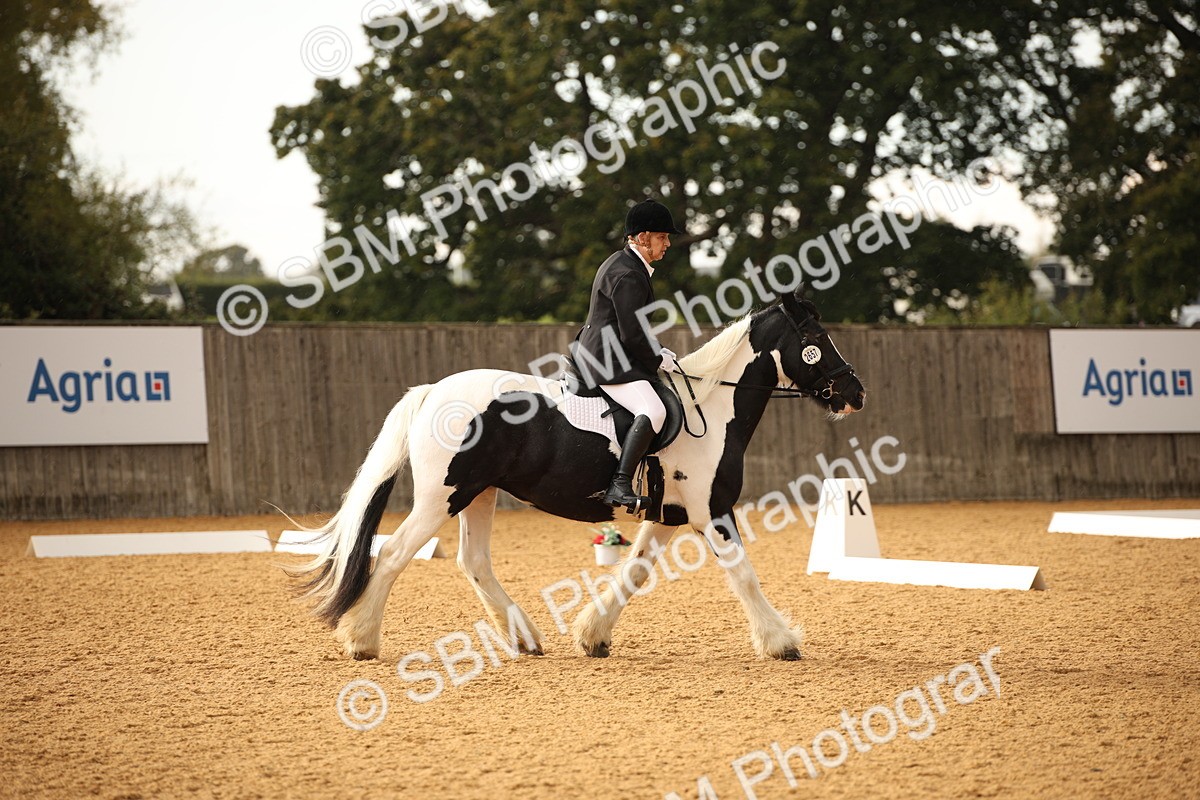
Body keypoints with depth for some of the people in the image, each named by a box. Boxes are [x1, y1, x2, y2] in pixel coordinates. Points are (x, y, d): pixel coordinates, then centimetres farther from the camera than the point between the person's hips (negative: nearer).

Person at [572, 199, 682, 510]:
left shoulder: (621, 264, 17)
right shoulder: (628, 274, -17)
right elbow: (632, 335, -22)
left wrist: (659, 353, 13)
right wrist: (661, 360, -7)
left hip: (598, 355, 12)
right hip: (607, 362, -12)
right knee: (653, 411, -29)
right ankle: (620, 487, -36)